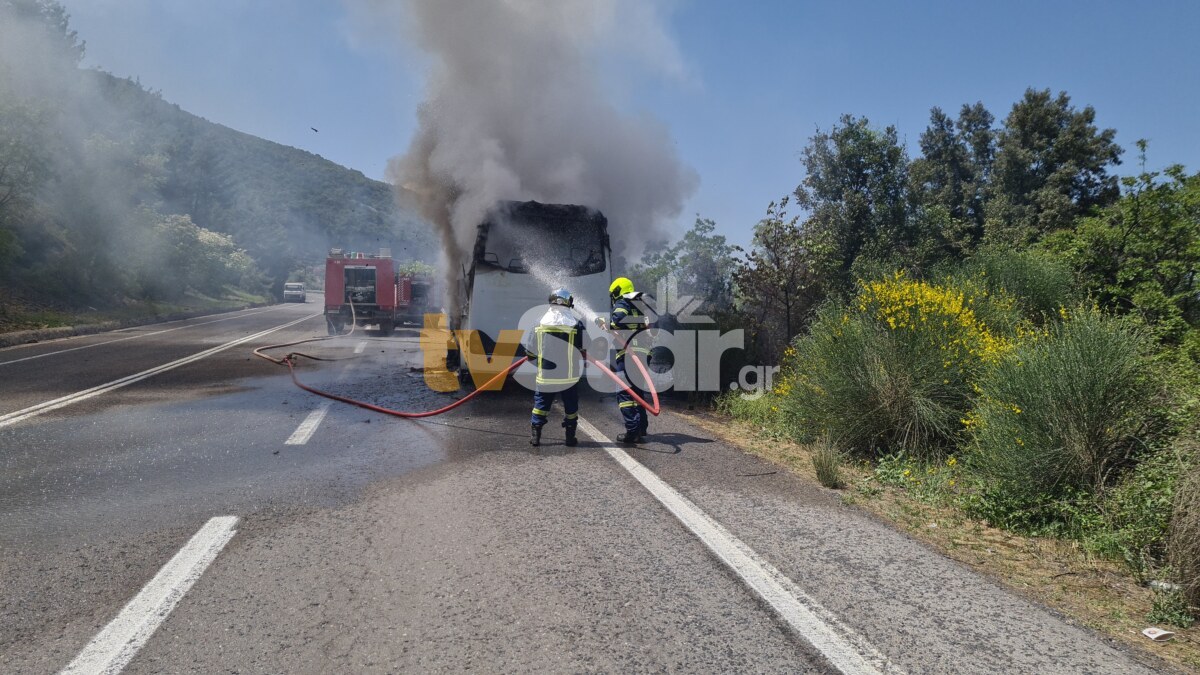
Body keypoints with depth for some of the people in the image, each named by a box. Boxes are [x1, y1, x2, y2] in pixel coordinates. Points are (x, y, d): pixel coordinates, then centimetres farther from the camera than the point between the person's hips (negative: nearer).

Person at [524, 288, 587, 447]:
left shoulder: (540, 321, -3)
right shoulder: (576, 322, -7)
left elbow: (530, 351, 2)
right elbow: (584, 349, -3)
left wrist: (534, 357, 22)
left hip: (546, 375, 1)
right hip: (570, 375, -1)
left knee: (541, 403, 13)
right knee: (571, 405, 13)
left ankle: (535, 435, 13)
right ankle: (570, 436, 18)